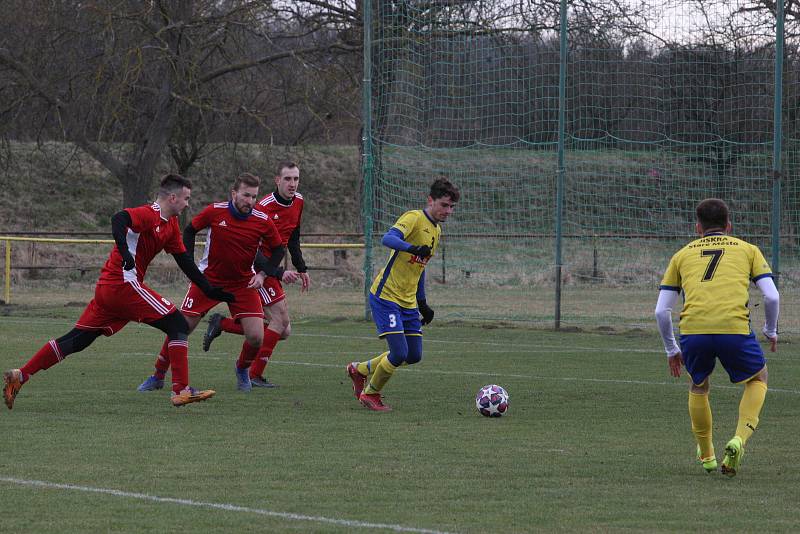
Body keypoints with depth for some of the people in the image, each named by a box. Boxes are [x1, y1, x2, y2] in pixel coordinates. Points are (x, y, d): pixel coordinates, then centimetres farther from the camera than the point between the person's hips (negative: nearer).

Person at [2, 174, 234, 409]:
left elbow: (185, 262, 23)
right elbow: (118, 220, -29)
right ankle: (181, 391, -10)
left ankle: (19, 376, 6)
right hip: (125, 283, -10)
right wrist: (124, 250, -43)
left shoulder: (171, 225, 18)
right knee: (178, 326, -7)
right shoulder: (149, 214, -11)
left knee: (76, 340, 9)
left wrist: (210, 290, 21)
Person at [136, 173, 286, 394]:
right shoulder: (214, 212, -14)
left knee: (256, 337, -12)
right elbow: (190, 230, 3)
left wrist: (263, 274, -9)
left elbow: (278, 249, 4)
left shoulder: (263, 222, -11)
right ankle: (158, 377, 14)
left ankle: (242, 370, 21)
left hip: (243, 283, 1)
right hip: (208, 279, -1)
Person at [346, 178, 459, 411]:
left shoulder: (437, 231, 15)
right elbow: (388, 239, -32)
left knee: (414, 356, 6)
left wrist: (422, 303, 26)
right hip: (385, 296, -9)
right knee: (399, 353, -15)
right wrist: (413, 248, -50)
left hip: (408, 302, 9)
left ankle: (360, 369, 27)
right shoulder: (414, 218, -13)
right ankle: (370, 394, 10)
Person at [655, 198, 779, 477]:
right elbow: (771, 297, 10)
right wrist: (771, 331, 28)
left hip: (692, 331, 1)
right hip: (734, 328, -1)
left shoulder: (682, 255, 23)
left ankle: (706, 456, 33)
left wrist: (671, 350, 31)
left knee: (698, 388, 30)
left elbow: (661, 310, 18)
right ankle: (739, 440, 5)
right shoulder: (747, 250, 20)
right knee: (758, 379, 26)